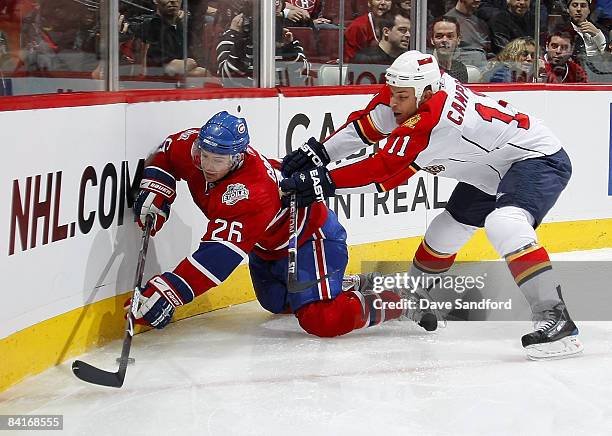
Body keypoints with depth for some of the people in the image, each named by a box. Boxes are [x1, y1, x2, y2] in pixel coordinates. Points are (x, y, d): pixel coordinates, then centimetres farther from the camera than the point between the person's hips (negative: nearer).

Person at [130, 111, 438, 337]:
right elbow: (167, 151, 8)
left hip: (309, 237, -10)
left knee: (322, 320, -26)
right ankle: (354, 285, 39)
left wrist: (168, 292, -53)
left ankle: (397, 302, -7)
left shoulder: (250, 192, -40)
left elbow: (219, 256, -47)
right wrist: (154, 192, -9)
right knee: (277, 303, 26)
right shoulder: (193, 146, -17)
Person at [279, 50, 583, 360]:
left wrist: (325, 182, -32)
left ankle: (556, 320, -37)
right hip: (492, 171, 10)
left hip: (540, 159, -10)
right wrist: (317, 153, -3)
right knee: (444, 231, 17)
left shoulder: (431, 120, -33)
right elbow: (365, 125, 4)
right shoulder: (405, 90, -8)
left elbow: (384, 171, -32)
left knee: (503, 224, -35)